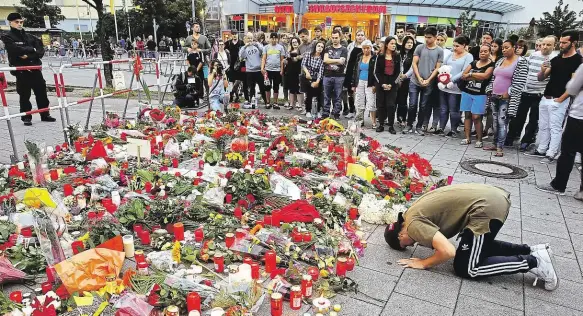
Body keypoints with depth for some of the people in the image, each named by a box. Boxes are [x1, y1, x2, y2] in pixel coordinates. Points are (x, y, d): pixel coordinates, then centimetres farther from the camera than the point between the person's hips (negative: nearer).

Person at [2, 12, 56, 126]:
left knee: (41, 92, 7)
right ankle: (26, 117, 10)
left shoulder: (29, 36, 12)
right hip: (21, 70, -4)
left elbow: (41, 51, 1)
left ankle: (45, 115, 18)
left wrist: (28, 55, -13)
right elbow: (16, 50, -16)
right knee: (24, 95, 1)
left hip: (35, 68, 4)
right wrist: (32, 49, -8)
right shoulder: (7, 37, 0)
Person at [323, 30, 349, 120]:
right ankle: (325, 114, 12)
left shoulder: (344, 50, 4)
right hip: (327, 76, 2)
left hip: (339, 76, -2)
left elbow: (342, 62, -11)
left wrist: (330, 61, -7)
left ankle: (336, 114, 10)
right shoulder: (328, 49, 13)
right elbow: (325, 60, -4)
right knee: (326, 96, 6)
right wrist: (337, 60, -9)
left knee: (337, 97, 3)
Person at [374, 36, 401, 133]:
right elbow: (376, 72, 0)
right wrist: (382, 84, -10)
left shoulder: (397, 56, 5)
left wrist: (391, 84, -7)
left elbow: (398, 72, 3)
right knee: (380, 104, 2)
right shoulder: (380, 56, 2)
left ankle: (391, 126, 3)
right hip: (380, 83, 0)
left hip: (392, 84, 0)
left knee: (391, 105, -4)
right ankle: (381, 124, 11)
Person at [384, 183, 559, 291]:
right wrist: (426, 238, 19)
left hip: (487, 209, -10)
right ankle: (532, 250, 20)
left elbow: (448, 251, -17)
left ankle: (533, 262, 2)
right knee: (480, 246, 29)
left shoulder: (413, 224, -10)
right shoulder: (413, 212, 17)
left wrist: (423, 263, -2)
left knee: (465, 268, 2)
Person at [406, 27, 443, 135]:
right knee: (412, 105, 0)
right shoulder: (419, 47, 1)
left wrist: (428, 80, -10)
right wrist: (419, 78, -10)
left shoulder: (439, 51, 1)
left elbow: (437, 68, 0)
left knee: (423, 106, 7)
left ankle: (419, 127, 17)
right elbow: (414, 64, -1)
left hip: (429, 84, 0)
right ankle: (409, 126, 13)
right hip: (415, 82, 0)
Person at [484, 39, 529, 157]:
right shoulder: (500, 61, 14)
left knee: (502, 122, -8)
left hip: (506, 98, -7)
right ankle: (495, 144, 19)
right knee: (495, 121, 11)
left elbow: (519, 82, -13)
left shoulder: (521, 62, -6)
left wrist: (508, 93, -15)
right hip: (494, 96, 7)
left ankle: (500, 147, -5)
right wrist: (490, 90, 7)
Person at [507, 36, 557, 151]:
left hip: (539, 95, -4)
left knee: (533, 119, 8)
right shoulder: (533, 55, 5)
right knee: (518, 116, 11)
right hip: (525, 91, 4)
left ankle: (526, 141, 18)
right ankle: (511, 137, 22)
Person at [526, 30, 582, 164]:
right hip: (545, 98, 7)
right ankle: (541, 150, 23)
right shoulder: (556, 59, 11)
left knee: (555, 128, -3)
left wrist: (561, 99, -16)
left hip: (558, 101, -7)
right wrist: (543, 70, -11)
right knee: (543, 126, 13)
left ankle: (551, 154, 2)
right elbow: (540, 78, 11)